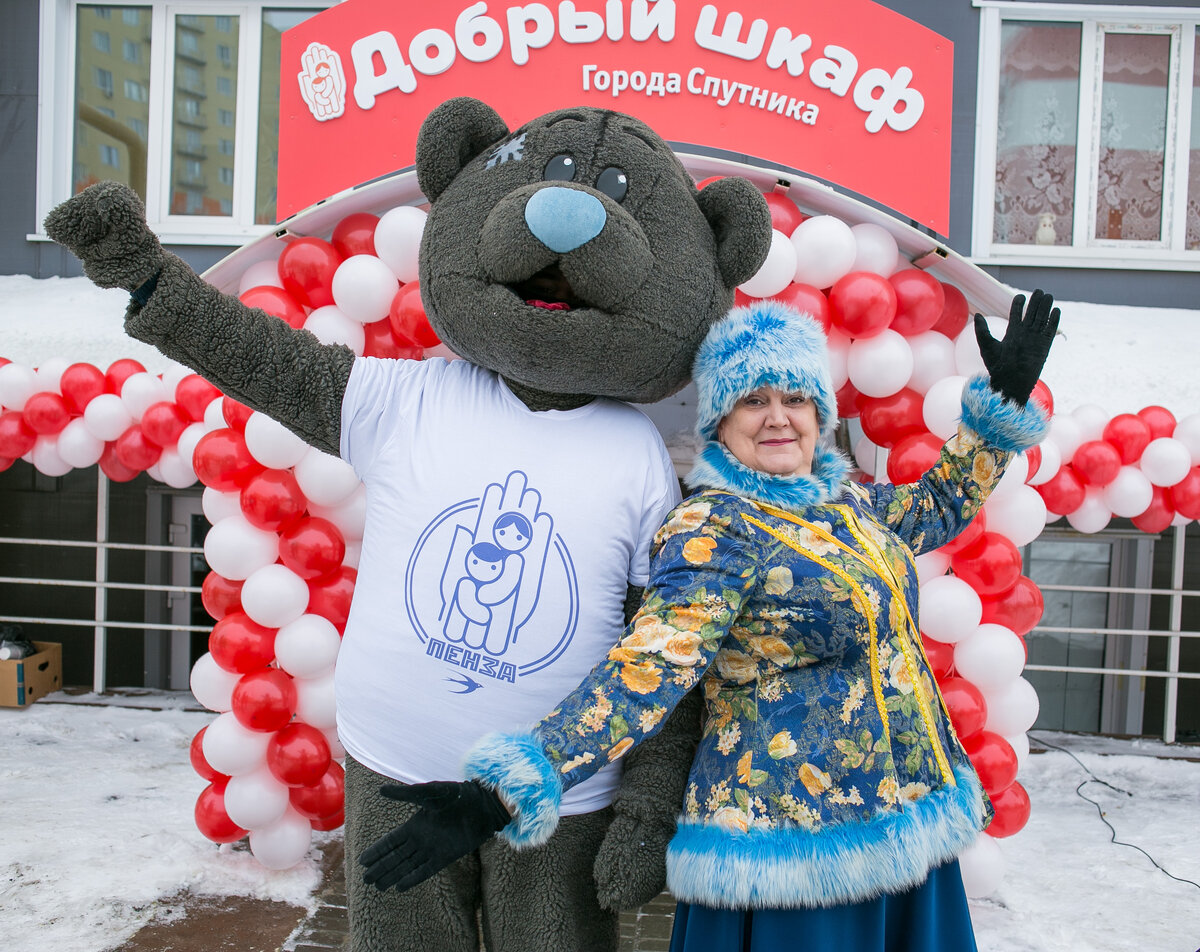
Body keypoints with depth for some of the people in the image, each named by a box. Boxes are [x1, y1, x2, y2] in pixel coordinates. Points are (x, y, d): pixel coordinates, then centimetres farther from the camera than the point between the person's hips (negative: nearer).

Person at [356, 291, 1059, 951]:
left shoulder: (843, 500, 7)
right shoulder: (713, 531, -17)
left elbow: (940, 506, 25)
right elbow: (644, 671, -27)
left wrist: (1004, 397, 20)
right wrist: (498, 799, -37)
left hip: (897, 817, 8)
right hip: (795, 844, -7)